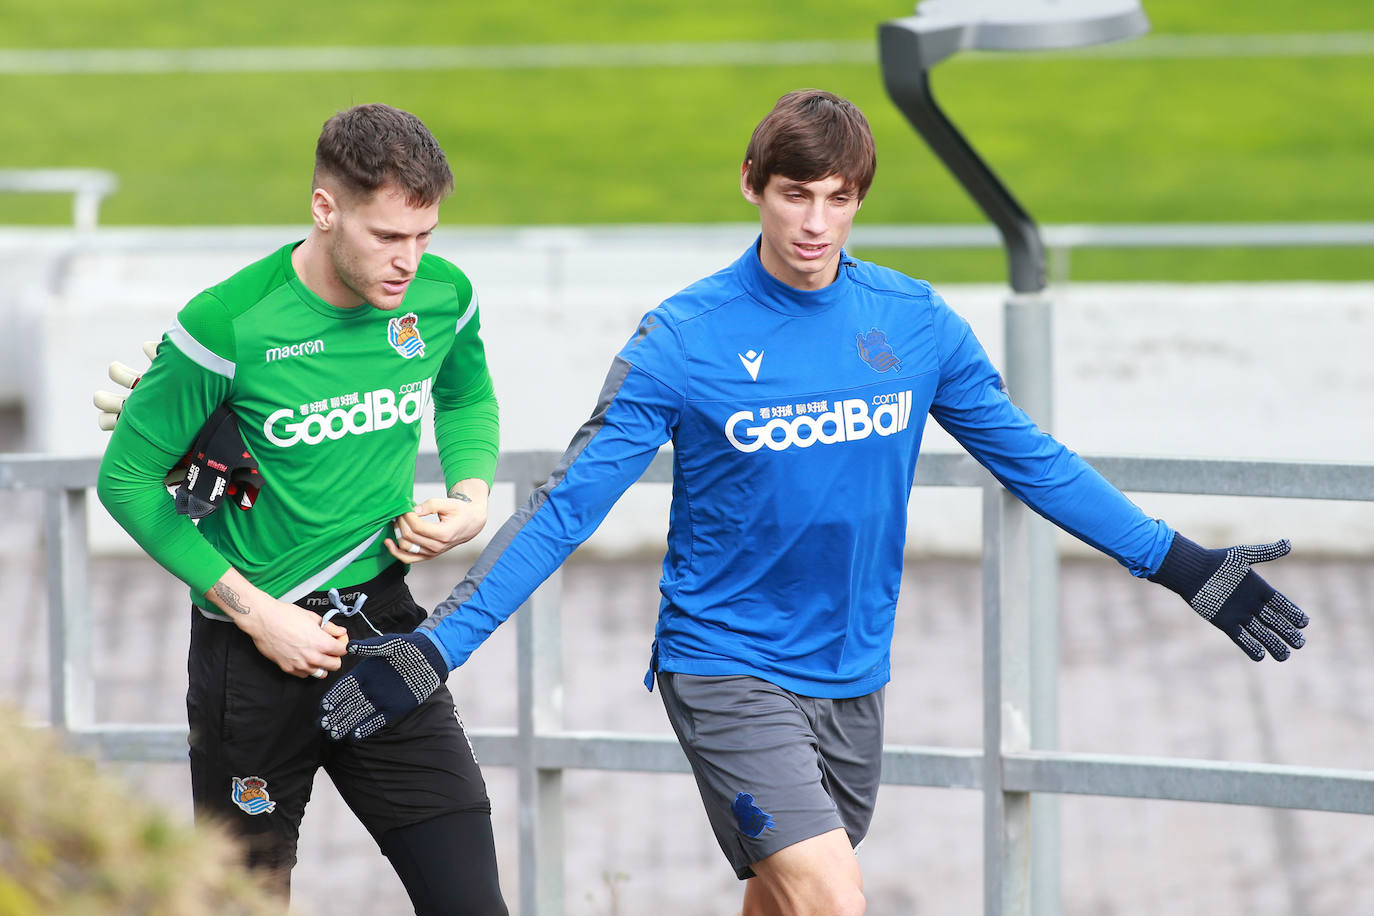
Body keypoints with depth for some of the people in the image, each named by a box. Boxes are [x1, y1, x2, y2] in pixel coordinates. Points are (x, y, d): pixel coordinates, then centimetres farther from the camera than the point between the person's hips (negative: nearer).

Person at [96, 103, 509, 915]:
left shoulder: (443, 299, -4)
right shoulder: (229, 326, -18)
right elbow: (127, 478, -8)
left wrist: (471, 496, -1)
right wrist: (254, 612, -12)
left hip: (383, 623, 3)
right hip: (253, 654, -3)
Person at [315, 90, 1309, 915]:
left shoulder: (917, 322, 0)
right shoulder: (682, 341, -11)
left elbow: (1032, 460, 10)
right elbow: (567, 507, -9)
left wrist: (1183, 566, 9)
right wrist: (436, 647, -15)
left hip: (852, 680, 5)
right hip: (725, 670, -5)